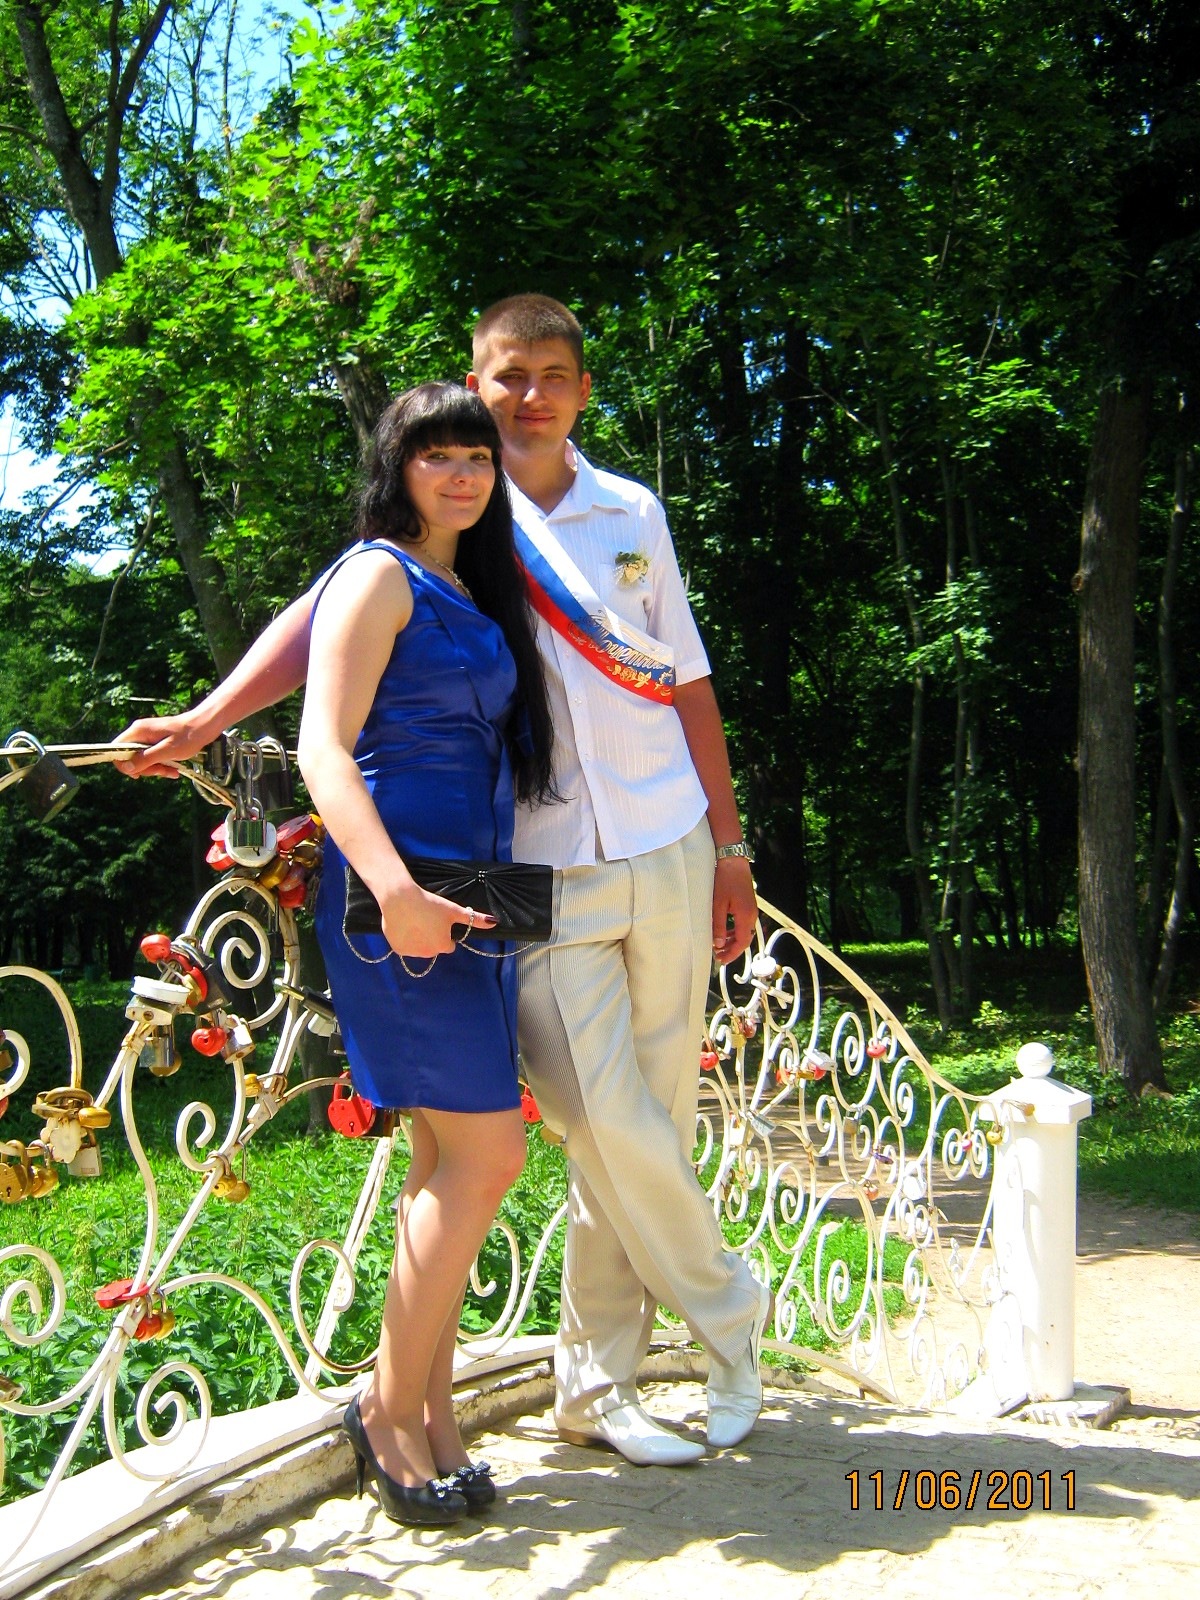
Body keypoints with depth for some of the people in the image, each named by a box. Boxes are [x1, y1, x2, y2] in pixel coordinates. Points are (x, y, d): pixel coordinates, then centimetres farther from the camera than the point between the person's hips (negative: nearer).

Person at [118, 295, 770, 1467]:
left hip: (667, 854, 4)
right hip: (541, 873, -3)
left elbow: (688, 688, 15)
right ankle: (727, 1310, 19)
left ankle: (597, 1381, 23)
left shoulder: (632, 514, 12)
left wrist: (729, 848, 13)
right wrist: (206, 718, -23)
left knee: (654, 1120, 7)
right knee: (610, 1126, -8)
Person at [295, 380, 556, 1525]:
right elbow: (324, 745, -16)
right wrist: (393, 886, -30)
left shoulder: (472, 590, 19)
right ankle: (390, 1409, 5)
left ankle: (429, 1410, 20)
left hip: (466, 898, 9)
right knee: (484, 1155, -10)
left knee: (449, 1166, 10)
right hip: (396, 894, -9)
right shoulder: (379, 573, -6)